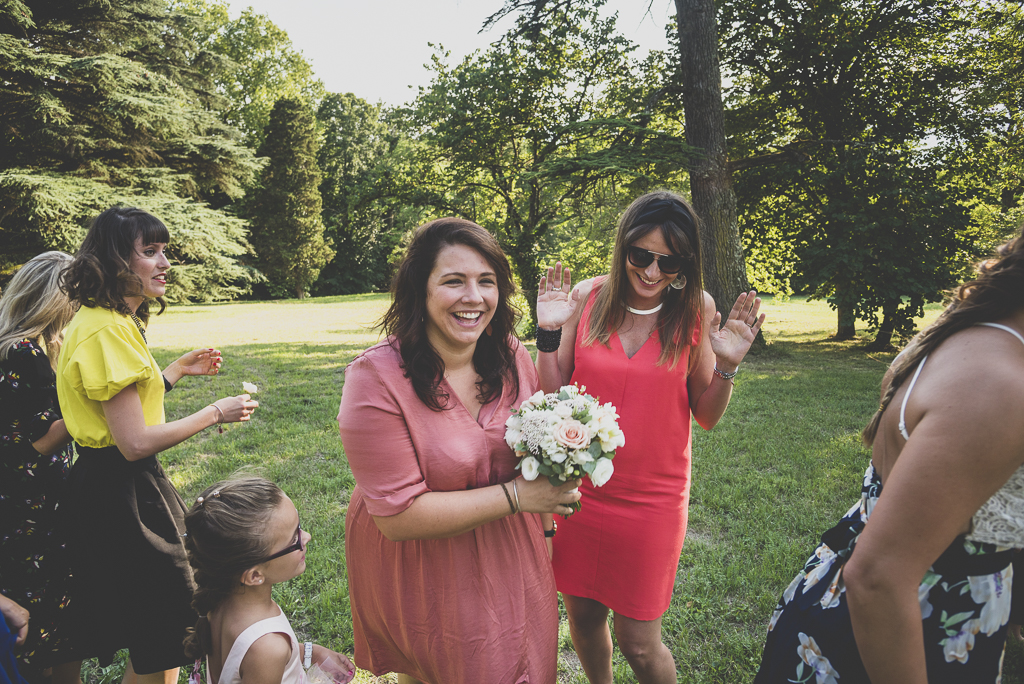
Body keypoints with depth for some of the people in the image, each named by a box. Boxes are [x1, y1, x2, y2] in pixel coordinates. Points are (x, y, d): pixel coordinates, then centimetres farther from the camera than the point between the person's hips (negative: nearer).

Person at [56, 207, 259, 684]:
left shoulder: (111, 320, 9)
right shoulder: (108, 330, -23)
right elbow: (134, 442, -25)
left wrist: (176, 371, 15)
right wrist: (215, 413, -15)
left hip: (122, 487, 10)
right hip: (120, 495, -10)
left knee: (162, 631, 23)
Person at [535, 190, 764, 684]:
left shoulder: (696, 310, -7)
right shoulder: (587, 298, -6)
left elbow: (706, 417, -1)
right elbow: (554, 399, -2)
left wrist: (726, 366, -17)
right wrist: (549, 333, -14)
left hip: (652, 497, -1)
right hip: (580, 489, 2)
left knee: (638, 643, 6)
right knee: (582, 617, 19)